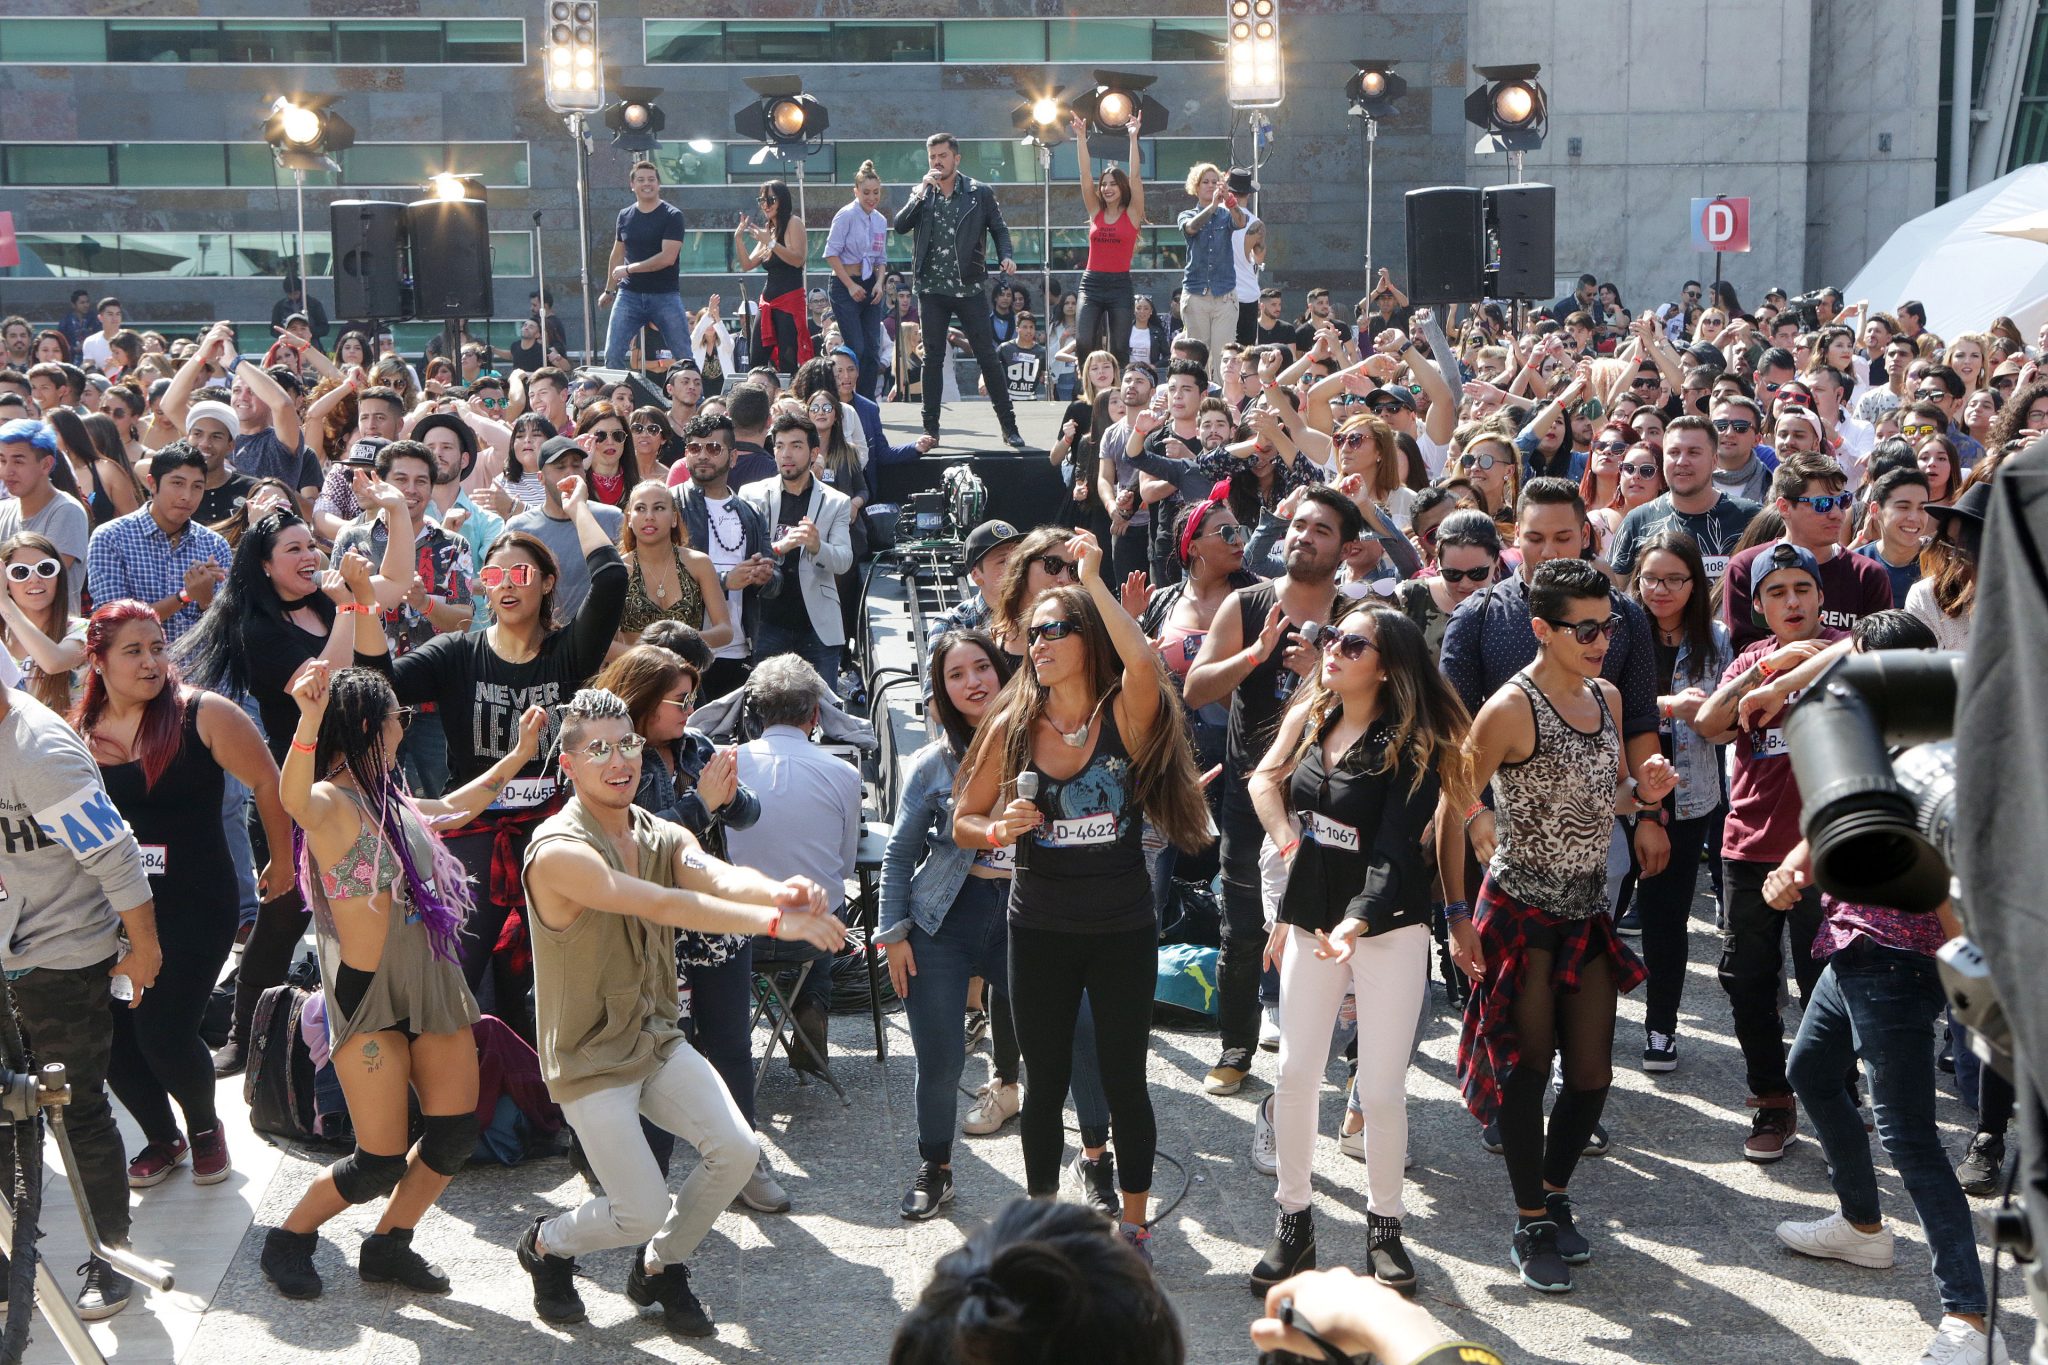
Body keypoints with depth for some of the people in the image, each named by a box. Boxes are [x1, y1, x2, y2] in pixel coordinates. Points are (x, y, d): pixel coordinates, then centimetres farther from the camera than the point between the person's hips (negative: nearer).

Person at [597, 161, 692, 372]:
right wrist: (609, 290, 24)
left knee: (684, 358, -3)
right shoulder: (625, 216, 10)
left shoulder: (672, 216, -5)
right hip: (629, 295, 4)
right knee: (612, 355, -6)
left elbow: (668, 257, -15)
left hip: (665, 296, -4)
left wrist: (629, 269, -11)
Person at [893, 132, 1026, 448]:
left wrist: (1005, 256, -13)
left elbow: (999, 229, 6)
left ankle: (1009, 428, 2)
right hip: (932, 289, 2)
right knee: (932, 359, 5)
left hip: (969, 289, -2)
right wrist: (921, 193, -13)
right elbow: (900, 226, -3)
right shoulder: (921, 193, 8)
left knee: (988, 357, -2)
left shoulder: (980, 193, 2)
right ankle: (931, 428, 11)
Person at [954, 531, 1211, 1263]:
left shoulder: (1124, 716, -8)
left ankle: (1134, 1227, 24)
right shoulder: (1012, 727, 0)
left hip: (1122, 931, -2)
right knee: (1046, 1080, 12)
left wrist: (1094, 580, -26)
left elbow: (1146, 664, -32)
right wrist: (1001, 829, -16)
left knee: (1123, 1079, 7)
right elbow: (963, 822, 6)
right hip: (1040, 932, 2)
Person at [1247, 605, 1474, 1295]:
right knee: (1295, 1074, 5)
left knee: (1382, 1089, -2)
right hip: (1311, 918, 5)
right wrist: (1283, 915, 15)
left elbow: (1394, 851, -19)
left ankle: (1384, 1224, 17)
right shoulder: (1309, 720, 5)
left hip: (1387, 926, -5)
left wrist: (1358, 921, -34)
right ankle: (1294, 1219, 19)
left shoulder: (1411, 746, -13)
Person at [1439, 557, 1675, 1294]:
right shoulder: (1512, 708, -15)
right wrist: (1457, 915, -15)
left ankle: (1555, 1192, 31)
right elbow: (1453, 811, -13)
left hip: (1588, 913, 6)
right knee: (1527, 1067, 2)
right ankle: (1532, 1223, 15)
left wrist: (1643, 790, -4)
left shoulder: (1607, 697, 7)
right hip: (1522, 914, -6)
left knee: (1592, 1072, 9)